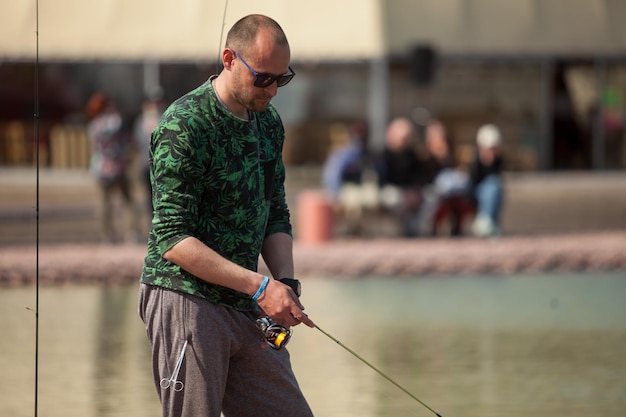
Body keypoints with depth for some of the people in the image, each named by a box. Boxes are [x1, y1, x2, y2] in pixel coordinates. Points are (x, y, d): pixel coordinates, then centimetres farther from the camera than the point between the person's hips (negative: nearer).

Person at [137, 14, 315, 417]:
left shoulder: (269, 122, 11)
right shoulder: (185, 126, -14)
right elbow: (173, 239, -19)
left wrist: (285, 286, -1)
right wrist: (259, 286, -23)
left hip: (245, 307, 7)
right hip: (186, 298, -7)